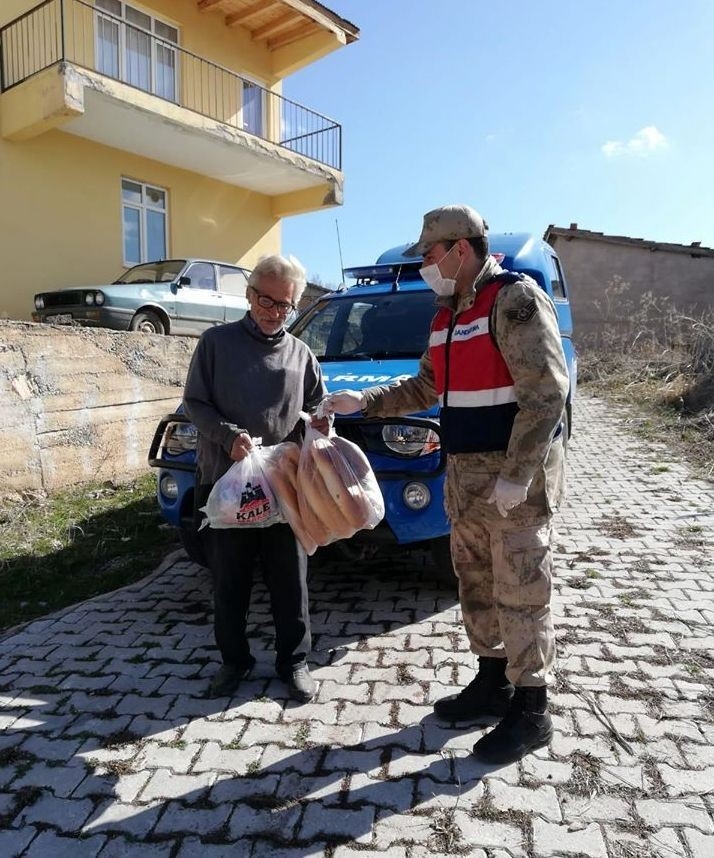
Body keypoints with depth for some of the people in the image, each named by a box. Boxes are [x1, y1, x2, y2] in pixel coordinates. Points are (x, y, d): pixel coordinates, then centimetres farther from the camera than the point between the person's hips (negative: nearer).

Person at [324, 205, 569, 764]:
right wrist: (364, 401, 11)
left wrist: (516, 475, -23)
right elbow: (426, 388, 20)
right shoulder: (448, 314, 14)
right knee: (477, 583, 16)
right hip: (466, 472, 9)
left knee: (520, 591, 0)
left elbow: (546, 392, -20)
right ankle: (492, 685, 33)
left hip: (517, 473, -9)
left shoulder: (515, 300, -14)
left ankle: (531, 712, 17)